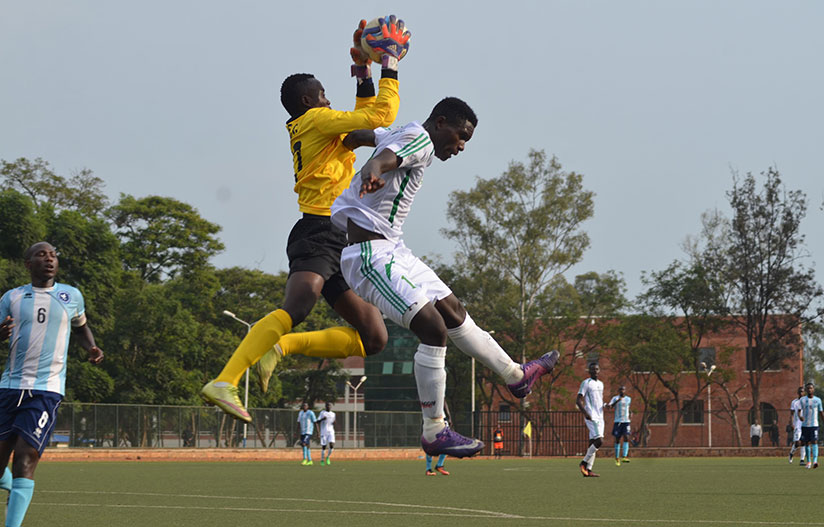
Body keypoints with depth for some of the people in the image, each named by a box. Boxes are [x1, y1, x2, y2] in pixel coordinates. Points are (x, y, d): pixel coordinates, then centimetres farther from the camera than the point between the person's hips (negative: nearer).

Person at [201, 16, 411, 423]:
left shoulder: (311, 130, 26)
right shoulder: (315, 121, 0)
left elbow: (364, 121, 39)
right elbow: (382, 116, -5)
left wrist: (363, 72, 32)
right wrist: (389, 66, 7)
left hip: (337, 247, 10)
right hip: (320, 234, -10)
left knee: (373, 338, 5)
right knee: (294, 310, -30)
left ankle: (280, 346, 0)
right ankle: (224, 383, -40)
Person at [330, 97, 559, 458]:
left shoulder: (397, 135, 16)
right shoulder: (419, 139, -14)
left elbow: (359, 135, 31)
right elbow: (382, 159, -36)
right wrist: (371, 176, -57)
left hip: (391, 250, 11)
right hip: (371, 255, -11)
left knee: (453, 312, 20)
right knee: (433, 329, -17)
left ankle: (515, 375, 34)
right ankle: (434, 432, -11)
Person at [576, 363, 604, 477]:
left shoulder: (600, 384, 19)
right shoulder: (586, 383, -5)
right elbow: (578, 400, -10)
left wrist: (605, 405, 13)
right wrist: (585, 413, -21)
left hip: (600, 417, 8)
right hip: (591, 417, -8)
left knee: (593, 443, 4)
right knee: (599, 441, -18)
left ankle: (588, 470, 3)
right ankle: (584, 462, -5)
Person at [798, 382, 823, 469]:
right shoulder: (803, 400, 5)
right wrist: (800, 416, -23)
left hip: (814, 425, -1)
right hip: (805, 425, 1)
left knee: (814, 442, -15)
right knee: (807, 443, 6)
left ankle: (815, 461, -27)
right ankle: (808, 461, 19)